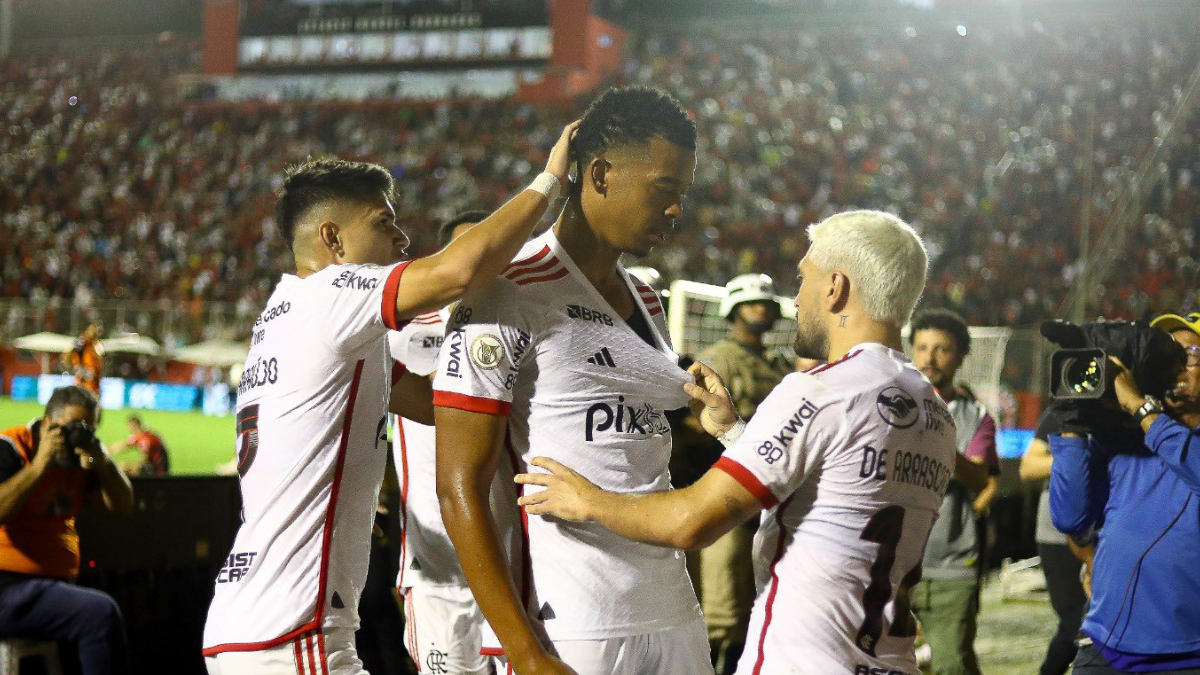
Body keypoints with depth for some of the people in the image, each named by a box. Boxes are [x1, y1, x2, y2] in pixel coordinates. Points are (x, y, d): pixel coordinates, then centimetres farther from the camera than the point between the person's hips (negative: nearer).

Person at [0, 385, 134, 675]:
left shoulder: (78, 457, 14)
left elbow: (124, 506, 11)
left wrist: (102, 462, -6)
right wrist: (39, 465, -21)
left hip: (57, 582, 8)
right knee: (99, 612, -26)